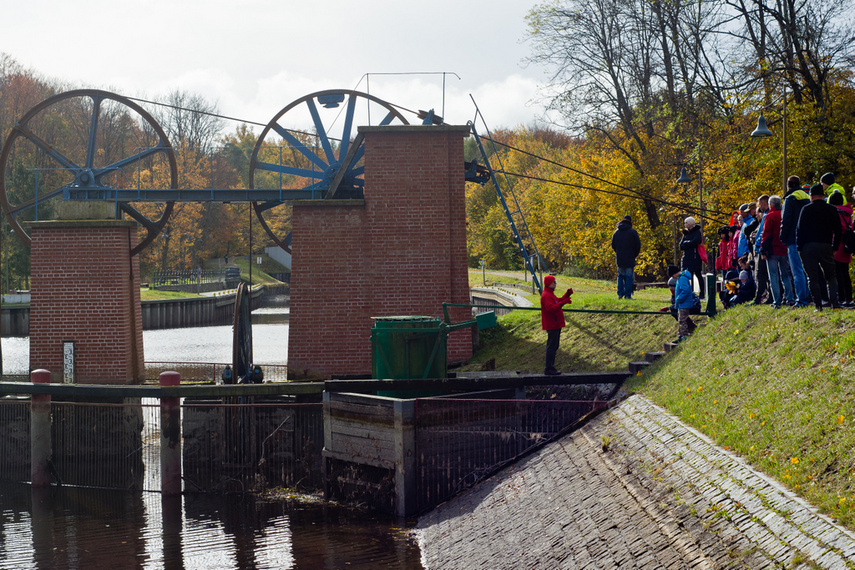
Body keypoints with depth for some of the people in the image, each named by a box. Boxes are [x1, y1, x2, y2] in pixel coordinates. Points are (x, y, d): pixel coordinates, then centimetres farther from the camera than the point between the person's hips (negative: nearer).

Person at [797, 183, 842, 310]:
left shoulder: (806, 209, -1)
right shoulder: (832, 210, 4)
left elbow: (799, 229, -3)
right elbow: (838, 231, 6)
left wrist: (800, 247, 4)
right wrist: (834, 247, 14)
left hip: (808, 247, -1)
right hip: (826, 246, 1)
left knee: (813, 278, 3)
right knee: (831, 276, 11)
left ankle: (818, 305, -4)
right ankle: (834, 302, -5)